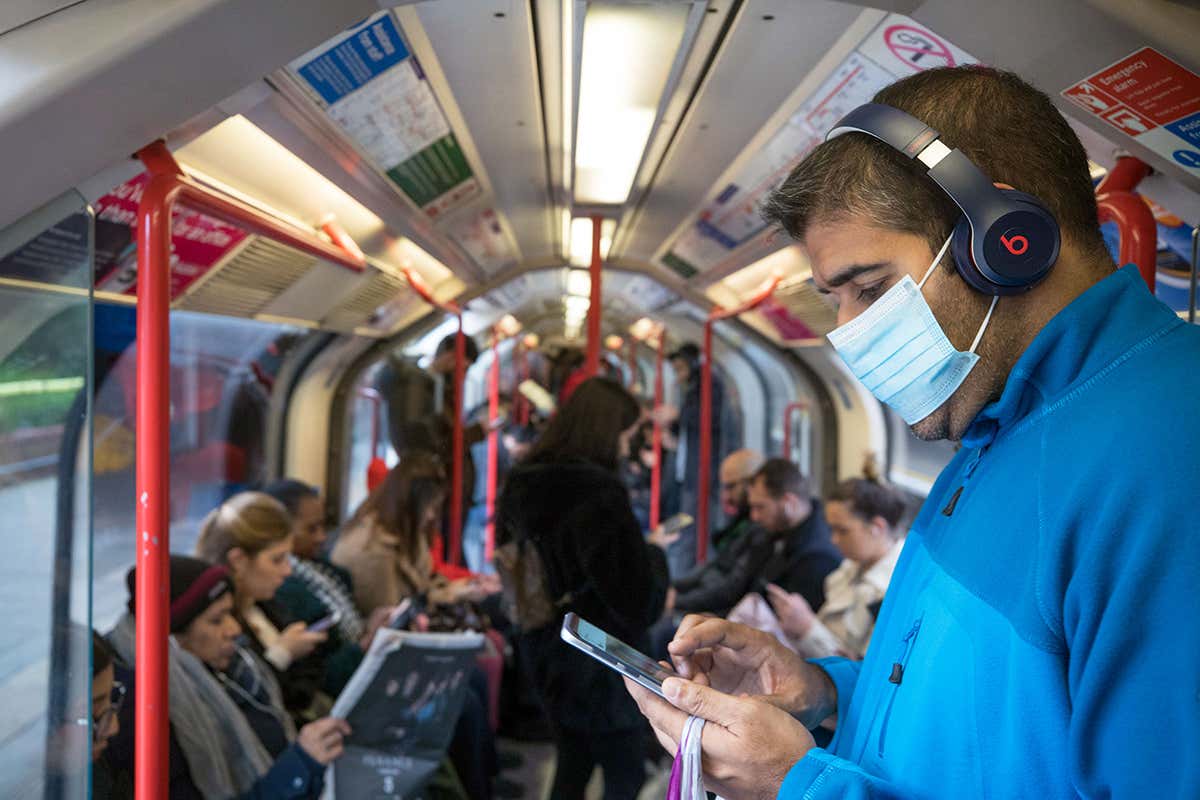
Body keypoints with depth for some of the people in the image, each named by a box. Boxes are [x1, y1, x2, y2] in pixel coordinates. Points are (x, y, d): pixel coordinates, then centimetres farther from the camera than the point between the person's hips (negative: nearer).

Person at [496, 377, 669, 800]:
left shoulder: (521, 484, 1)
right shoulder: (600, 494, -24)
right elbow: (639, 598, -24)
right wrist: (655, 557, -5)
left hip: (545, 647, 8)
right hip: (596, 657, -7)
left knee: (572, 765, 21)